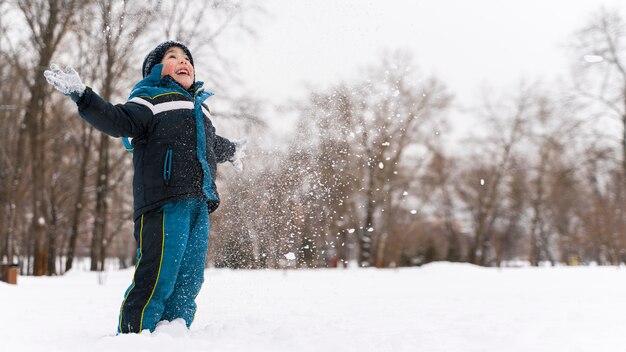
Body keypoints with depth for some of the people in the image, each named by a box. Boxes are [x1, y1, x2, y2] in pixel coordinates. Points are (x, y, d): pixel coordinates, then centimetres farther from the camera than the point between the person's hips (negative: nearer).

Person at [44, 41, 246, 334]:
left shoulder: (198, 107, 29)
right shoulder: (151, 101, 6)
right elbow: (118, 121, -12)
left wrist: (232, 150, 68)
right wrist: (82, 96, -27)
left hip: (199, 205, 7)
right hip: (165, 201, -7)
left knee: (188, 283, 5)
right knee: (157, 279, -14)